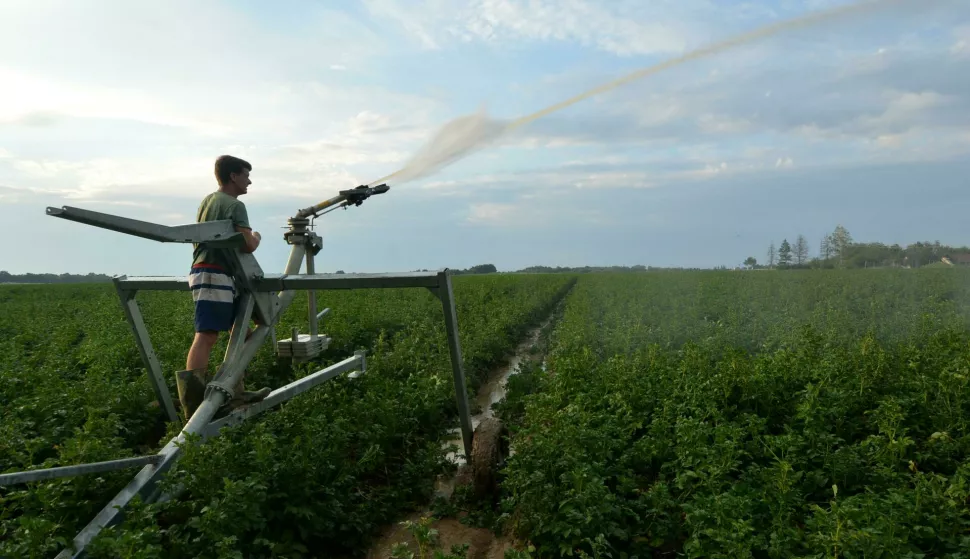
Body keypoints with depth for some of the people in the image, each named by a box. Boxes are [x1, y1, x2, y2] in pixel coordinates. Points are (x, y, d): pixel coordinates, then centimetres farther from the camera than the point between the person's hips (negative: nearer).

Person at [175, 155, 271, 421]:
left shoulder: (207, 200, 21)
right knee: (206, 336, -16)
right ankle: (192, 403, -22)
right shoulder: (234, 205, -8)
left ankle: (234, 393, 15)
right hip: (215, 275, -10)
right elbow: (247, 245, -18)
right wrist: (257, 237, 3)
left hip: (205, 272, 10)